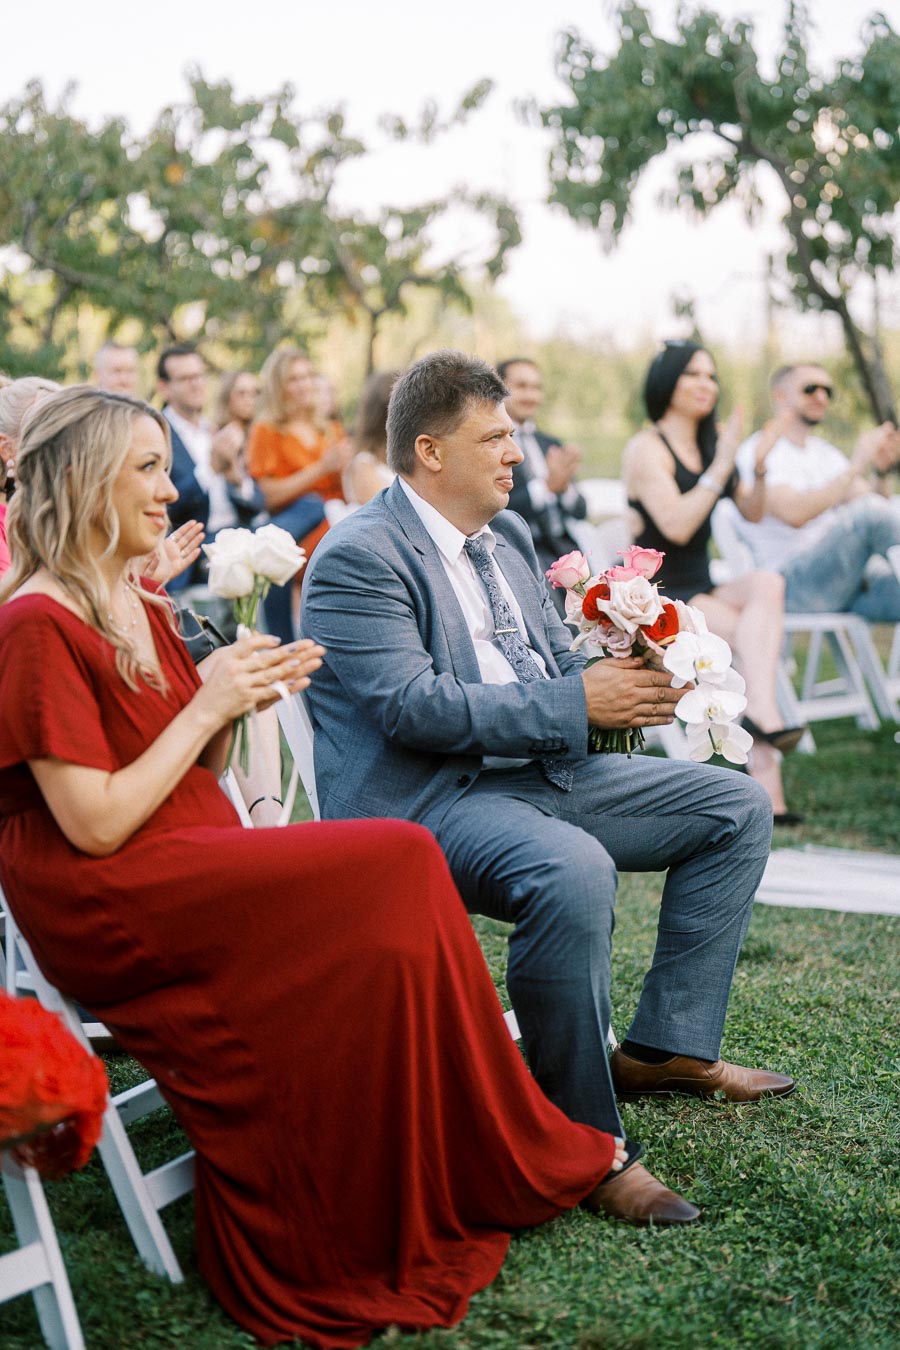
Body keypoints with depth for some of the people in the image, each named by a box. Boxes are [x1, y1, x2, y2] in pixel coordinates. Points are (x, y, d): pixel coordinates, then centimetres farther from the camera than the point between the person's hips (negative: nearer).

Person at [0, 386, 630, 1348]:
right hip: (104, 910, -8)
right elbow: (98, 825, -18)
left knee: (388, 933, -18)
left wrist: (239, 700, -2)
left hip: (187, 876, 8)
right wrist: (208, 705, -12)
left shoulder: (140, 608, 16)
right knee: (399, 865, -22)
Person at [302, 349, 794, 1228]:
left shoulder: (508, 535, 16)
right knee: (572, 870, -38)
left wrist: (619, 679, 0)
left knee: (737, 806, 7)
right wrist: (577, 703, -21)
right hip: (420, 801, -10)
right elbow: (412, 706, -22)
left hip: (541, 771, 10)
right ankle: (582, 1139, -23)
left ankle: (662, 1046, 10)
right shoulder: (357, 557, -12)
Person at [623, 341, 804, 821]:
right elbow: (677, 526, -20)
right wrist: (721, 466, -23)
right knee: (763, 636, -27)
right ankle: (765, 776, -36)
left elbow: (751, 513, 14)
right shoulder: (647, 448, -7)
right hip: (655, 595, -6)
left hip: (700, 589, 6)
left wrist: (759, 467, -4)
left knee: (768, 584, -27)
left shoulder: (711, 441, 16)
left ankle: (760, 714, -40)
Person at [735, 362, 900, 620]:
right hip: (792, 586, -7)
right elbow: (794, 513, -17)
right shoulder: (758, 452, 0)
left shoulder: (825, 453, 25)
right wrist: (855, 467, -17)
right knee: (870, 510, -31)